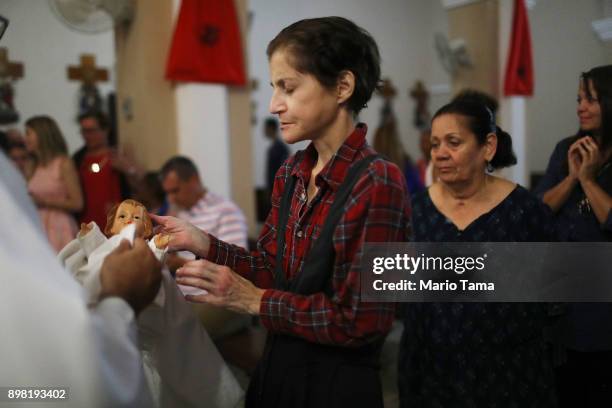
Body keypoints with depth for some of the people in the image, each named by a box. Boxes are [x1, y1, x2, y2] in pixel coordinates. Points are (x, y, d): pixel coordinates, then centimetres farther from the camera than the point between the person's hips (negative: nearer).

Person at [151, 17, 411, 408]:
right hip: (277, 369, 7)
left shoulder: (377, 182, -22)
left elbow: (361, 321, -22)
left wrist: (253, 300, -18)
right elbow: (271, 269, 5)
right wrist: (199, 241, -7)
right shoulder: (291, 173, 2)